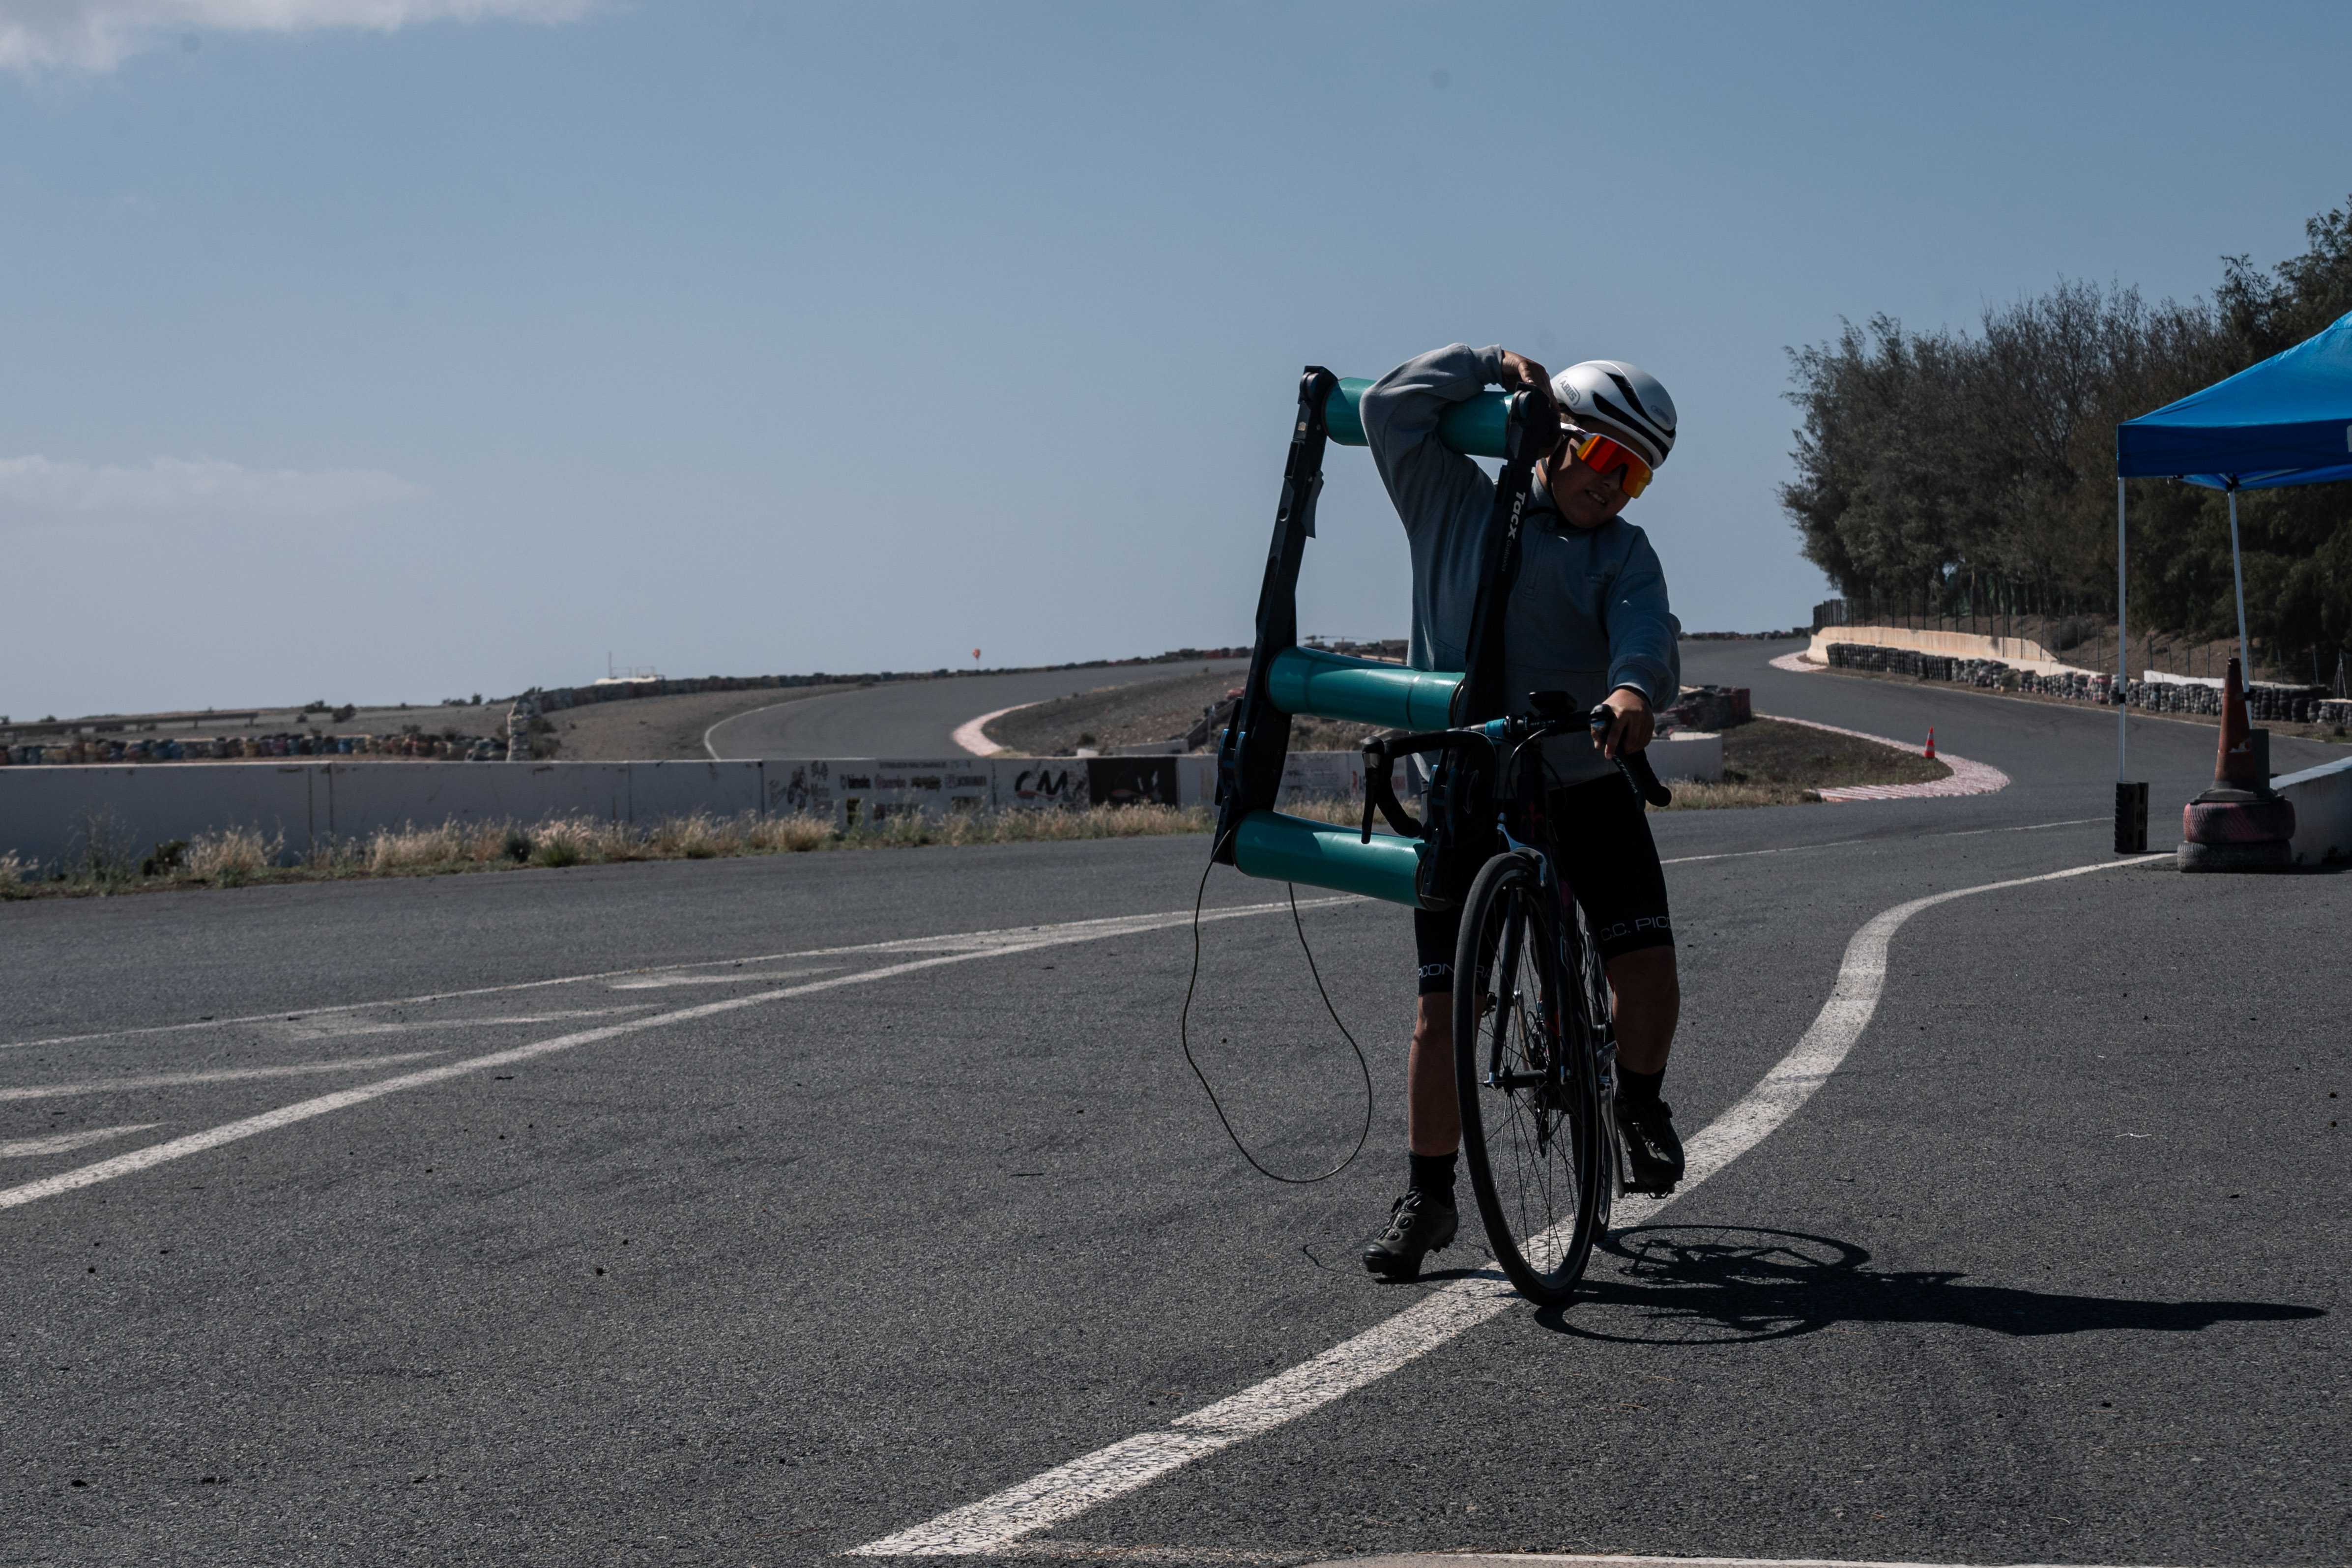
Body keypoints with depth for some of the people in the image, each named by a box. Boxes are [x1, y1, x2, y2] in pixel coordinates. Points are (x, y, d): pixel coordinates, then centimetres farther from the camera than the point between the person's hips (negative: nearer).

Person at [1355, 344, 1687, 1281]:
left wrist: (1634, 688, -37)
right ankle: (1428, 1195, 9)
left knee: (1645, 956, -13)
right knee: (1444, 1001, -3)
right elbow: (1391, 407, -2)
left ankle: (1642, 1105, 18)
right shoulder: (1456, 507, 7)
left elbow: (1647, 635, -16)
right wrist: (1494, 366, -2)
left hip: (1586, 790, 1)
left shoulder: (1624, 554, 4)